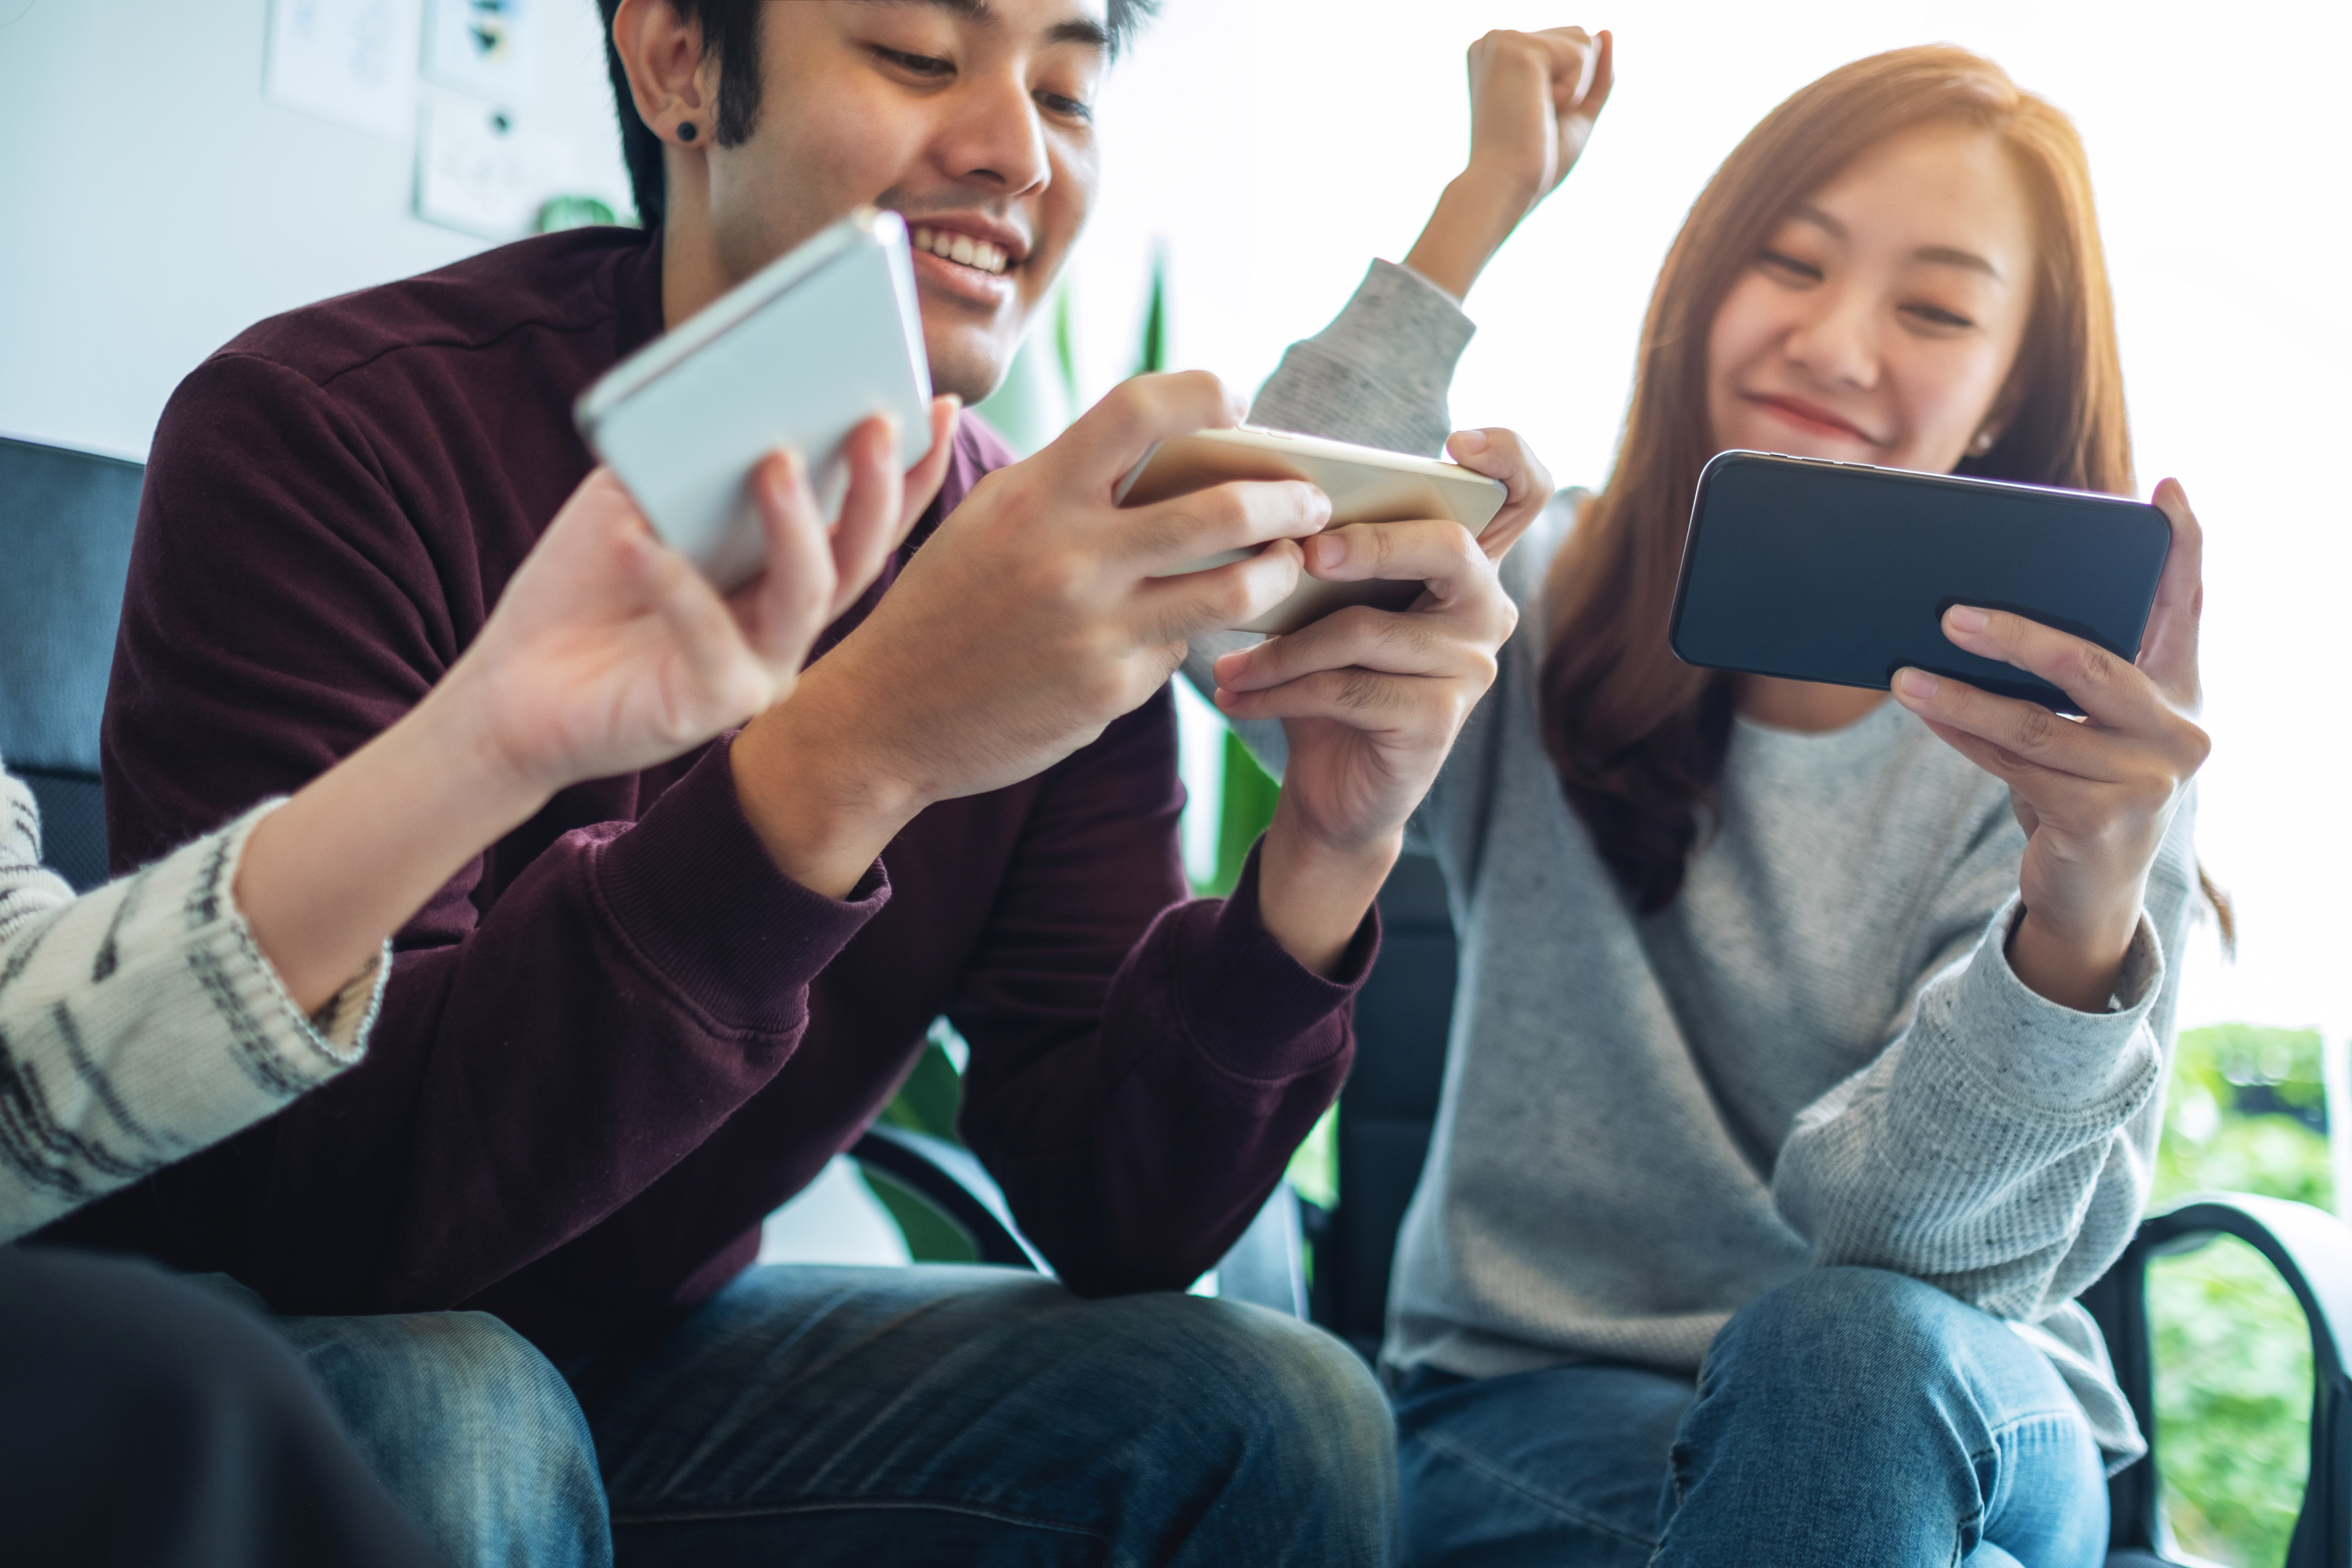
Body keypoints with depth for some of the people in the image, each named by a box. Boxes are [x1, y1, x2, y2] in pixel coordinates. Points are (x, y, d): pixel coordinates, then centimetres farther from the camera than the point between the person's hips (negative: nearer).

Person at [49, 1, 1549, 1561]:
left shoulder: (1064, 573, -7)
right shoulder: (325, 436, -22)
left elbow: (1113, 1221, -9)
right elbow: (308, 1206, -31)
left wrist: (1329, 851, -28)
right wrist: (855, 749, -42)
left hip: (656, 1348, 5)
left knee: (1282, 1418, -11)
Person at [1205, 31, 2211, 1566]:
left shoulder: (2081, 739, -6)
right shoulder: (1549, 611, 0)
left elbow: (1931, 1253, -18)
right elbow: (1246, 611, -23)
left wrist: (2082, 926, -39)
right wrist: (1483, 201, -14)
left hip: (1950, 1433, 1)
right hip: (1539, 1408, 0)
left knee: (1853, 1347, -35)